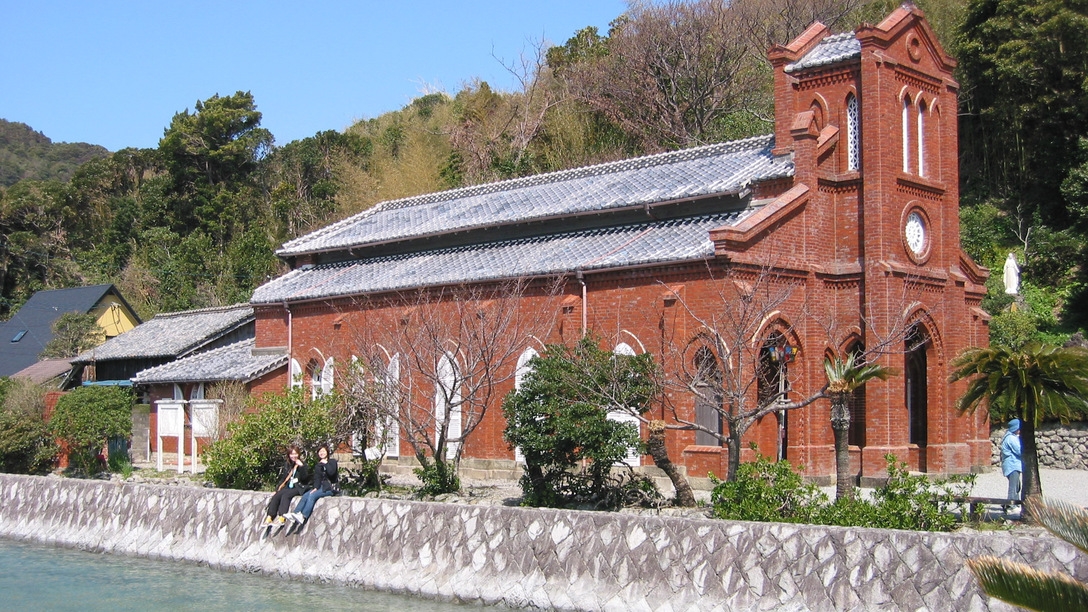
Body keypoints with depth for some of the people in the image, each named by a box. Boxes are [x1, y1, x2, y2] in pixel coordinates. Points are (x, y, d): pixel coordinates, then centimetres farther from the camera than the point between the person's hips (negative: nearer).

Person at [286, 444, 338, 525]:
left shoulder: (332, 462, 3)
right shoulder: (318, 465, 19)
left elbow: (331, 472, -16)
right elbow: (317, 478, 7)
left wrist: (326, 463, -10)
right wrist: (315, 488, -10)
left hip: (329, 487, -6)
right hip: (320, 487, 6)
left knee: (312, 495, -28)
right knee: (305, 495, -20)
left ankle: (303, 516, -38)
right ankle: (295, 514, -33)